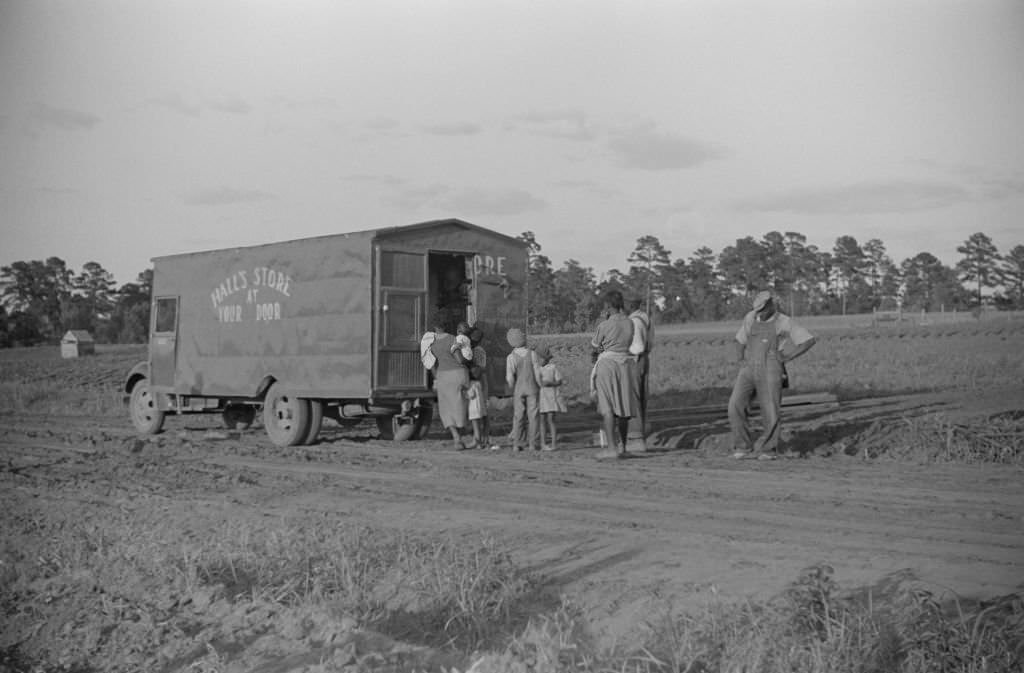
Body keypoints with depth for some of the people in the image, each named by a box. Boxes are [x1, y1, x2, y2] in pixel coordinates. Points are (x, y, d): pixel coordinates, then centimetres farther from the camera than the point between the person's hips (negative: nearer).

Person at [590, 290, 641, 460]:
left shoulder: (604, 326, -9)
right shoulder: (630, 323, 4)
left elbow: (593, 347, 4)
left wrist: (594, 357, 25)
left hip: (607, 364, -6)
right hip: (626, 364, 6)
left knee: (607, 407, -6)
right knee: (623, 407, 13)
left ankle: (612, 447, -14)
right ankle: (622, 445, 21)